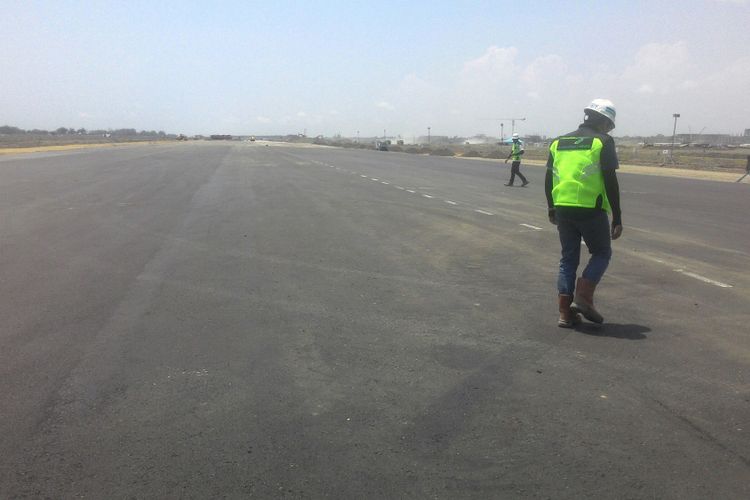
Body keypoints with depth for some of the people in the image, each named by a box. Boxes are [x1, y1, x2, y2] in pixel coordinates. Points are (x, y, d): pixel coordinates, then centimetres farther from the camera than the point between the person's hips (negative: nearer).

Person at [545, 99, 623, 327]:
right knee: (601, 253, 15)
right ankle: (583, 297, 0)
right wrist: (617, 218, -5)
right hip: (591, 209, -5)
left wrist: (551, 208, 29)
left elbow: (548, 179, 17)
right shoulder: (603, 142, -2)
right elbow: (610, 182, -8)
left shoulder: (559, 142, 14)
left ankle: (565, 312, 11)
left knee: (568, 259, 13)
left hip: (563, 209, 5)